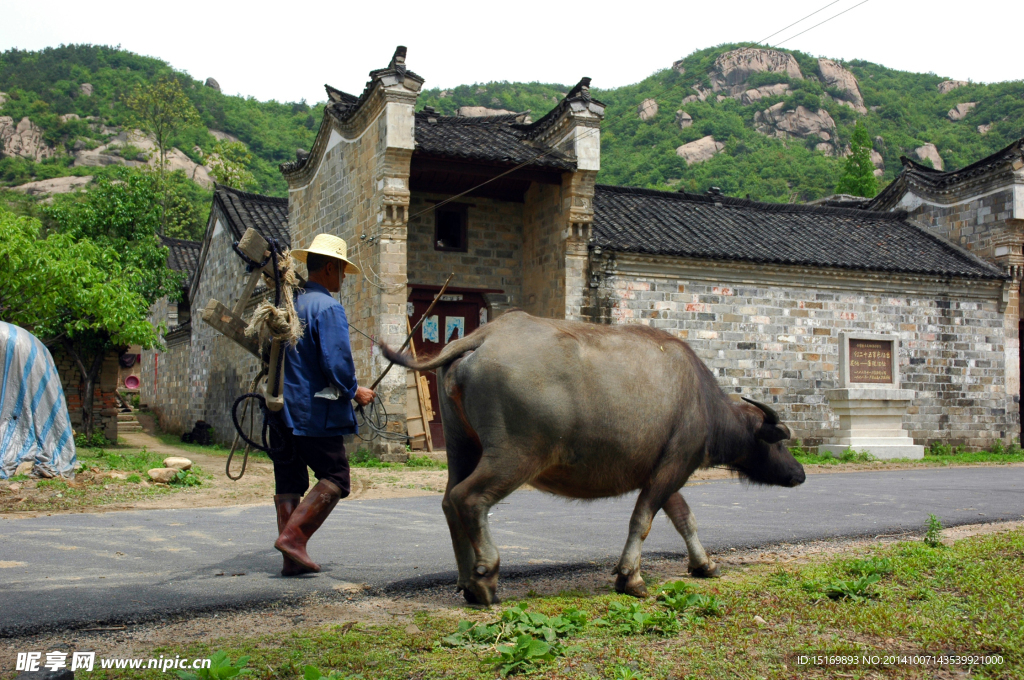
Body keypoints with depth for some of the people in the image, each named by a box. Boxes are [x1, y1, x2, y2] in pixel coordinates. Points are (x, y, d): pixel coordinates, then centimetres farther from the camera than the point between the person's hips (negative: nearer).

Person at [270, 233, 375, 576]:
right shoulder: (328, 307, -12)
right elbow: (336, 362, -20)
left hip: (280, 408, 8)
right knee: (334, 479, 2)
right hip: (315, 412, -8)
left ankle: (292, 558, 12)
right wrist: (355, 392, -3)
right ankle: (293, 535, -9)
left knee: (288, 483, 11)